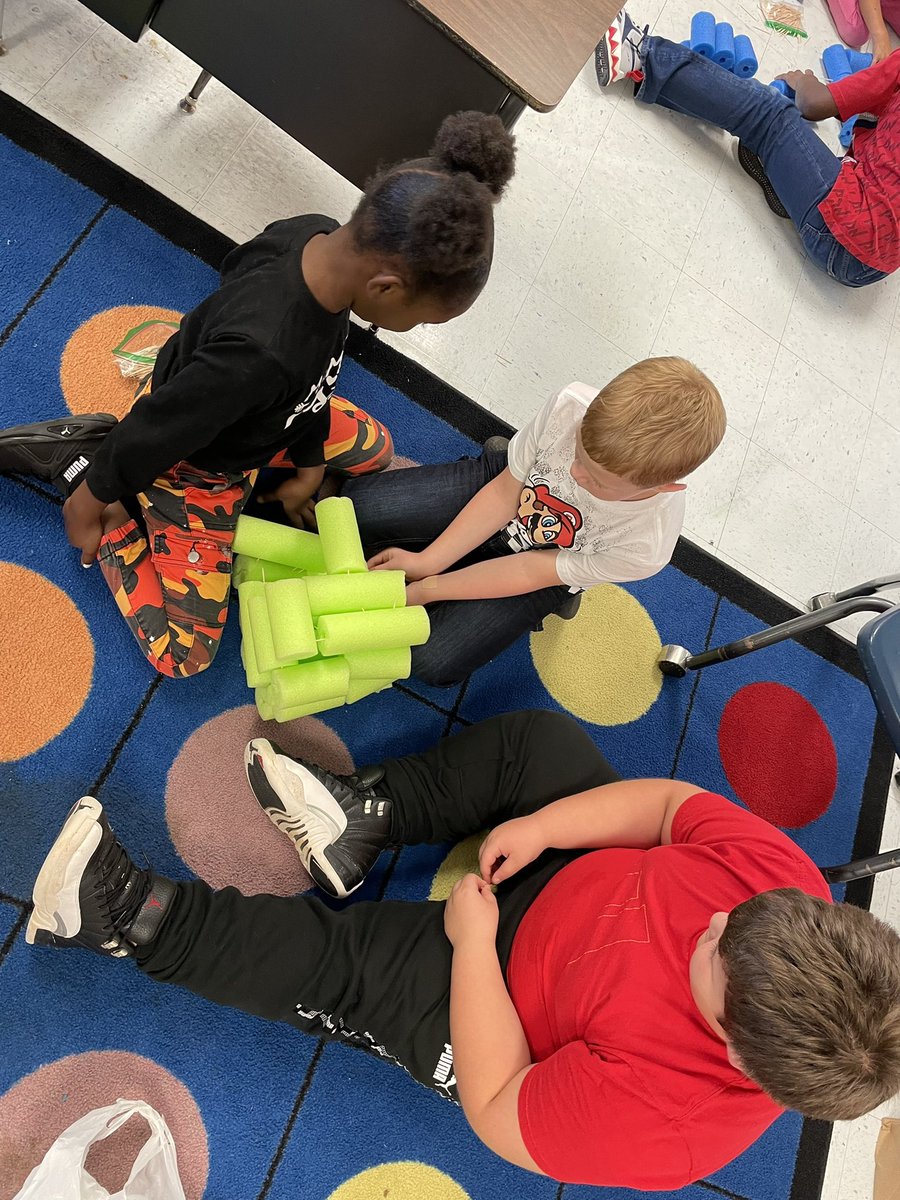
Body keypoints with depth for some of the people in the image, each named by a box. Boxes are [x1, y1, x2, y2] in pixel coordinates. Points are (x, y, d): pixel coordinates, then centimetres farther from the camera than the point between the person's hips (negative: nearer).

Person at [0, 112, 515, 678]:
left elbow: (314, 374, -4)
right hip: (192, 462, -6)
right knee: (183, 654, 4)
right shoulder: (259, 351, -46)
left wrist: (308, 468, 8)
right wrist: (91, 500, -12)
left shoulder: (328, 241, -21)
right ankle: (85, 456, 9)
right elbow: (158, 425, -30)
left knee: (374, 449, 23)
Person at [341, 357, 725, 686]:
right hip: (503, 482, 2)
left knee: (431, 659, -10)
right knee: (358, 506, -13)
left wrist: (425, 589, -21)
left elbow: (531, 571, -24)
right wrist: (426, 562, -22)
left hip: (545, 560, -1)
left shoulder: (646, 546, -37)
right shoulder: (571, 405, -34)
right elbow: (505, 491, -18)